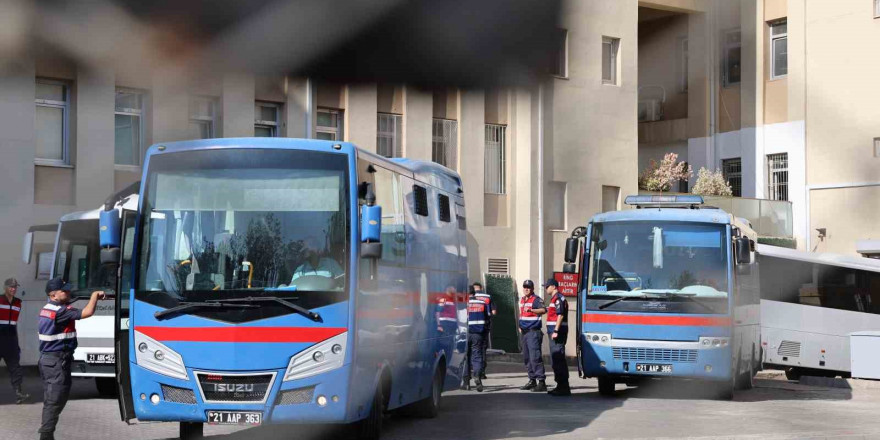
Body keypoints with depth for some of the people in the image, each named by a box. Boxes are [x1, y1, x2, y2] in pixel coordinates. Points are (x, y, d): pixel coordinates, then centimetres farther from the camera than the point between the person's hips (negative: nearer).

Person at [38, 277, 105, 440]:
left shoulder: (48, 308, 10)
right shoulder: (60, 311, -20)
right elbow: (87, 312, -27)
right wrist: (95, 295, -10)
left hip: (47, 359, 10)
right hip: (57, 361, -10)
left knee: (51, 399, 16)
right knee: (55, 401, -7)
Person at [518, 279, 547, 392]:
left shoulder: (536, 299, -9)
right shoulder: (522, 300, 17)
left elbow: (543, 310, -27)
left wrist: (531, 310, -40)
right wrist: (520, 326, 21)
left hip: (533, 332, -9)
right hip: (525, 332, 9)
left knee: (535, 357, -15)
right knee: (526, 357, 13)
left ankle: (541, 382, -16)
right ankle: (532, 380, 22)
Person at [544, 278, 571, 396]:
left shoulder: (559, 298, -11)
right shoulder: (554, 299, 21)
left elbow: (560, 315, -20)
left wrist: (556, 331, -24)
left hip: (558, 333, -11)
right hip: (553, 333, 11)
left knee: (558, 360, -12)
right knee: (555, 360, 14)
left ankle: (563, 387, -12)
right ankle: (561, 386, 20)